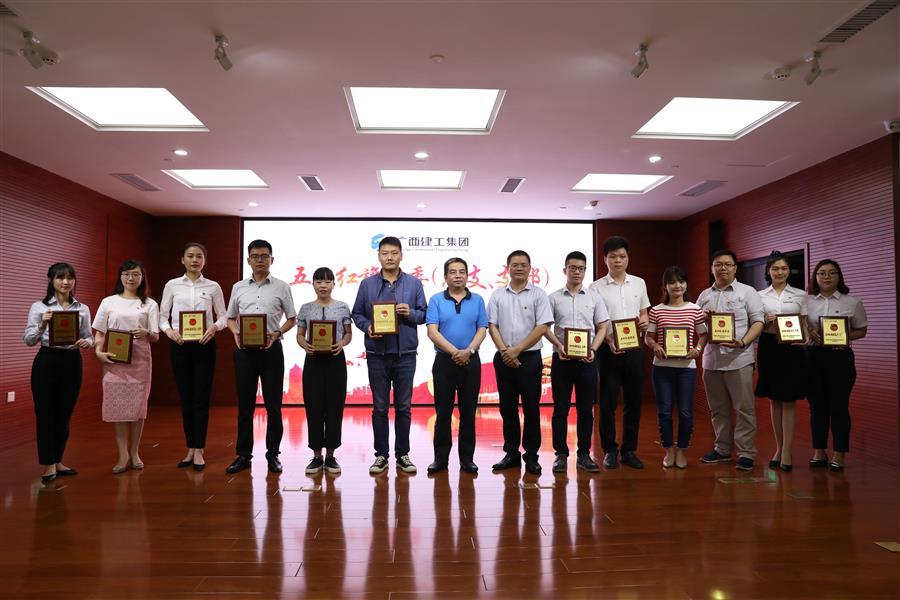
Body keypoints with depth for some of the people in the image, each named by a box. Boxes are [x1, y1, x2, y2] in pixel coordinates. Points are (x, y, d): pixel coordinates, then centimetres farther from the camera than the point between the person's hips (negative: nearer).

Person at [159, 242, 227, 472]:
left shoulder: (213, 287, 3)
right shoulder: (172, 285, 5)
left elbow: (223, 316, 3)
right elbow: (162, 315, 6)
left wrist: (214, 326, -17)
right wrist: (168, 330, -14)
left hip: (204, 345, -1)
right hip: (180, 345, 1)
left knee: (201, 398, -2)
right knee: (185, 398, 8)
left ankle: (198, 451, 5)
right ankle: (190, 449, 19)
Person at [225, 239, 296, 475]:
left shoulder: (281, 287, 3)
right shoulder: (239, 287, 10)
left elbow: (292, 318, 7)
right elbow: (230, 318, 16)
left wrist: (277, 333, -11)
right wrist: (235, 332, -5)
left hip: (271, 349, -2)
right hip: (244, 349, 2)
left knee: (273, 404, 3)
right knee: (244, 404, 6)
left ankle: (273, 454, 15)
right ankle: (243, 455, 16)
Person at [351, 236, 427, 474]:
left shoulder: (414, 284, 5)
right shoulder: (367, 284, 6)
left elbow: (424, 314, 6)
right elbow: (357, 314, 7)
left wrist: (410, 313, -14)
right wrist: (367, 327, -12)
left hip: (405, 353, 0)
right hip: (377, 353, 0)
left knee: (403, 407, 7)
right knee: (379, 407, 7)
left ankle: (403, 454, 19)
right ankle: (381, 455, 18)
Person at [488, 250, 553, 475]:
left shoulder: (538, 294, 0)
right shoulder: (497, 295, 8)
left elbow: (542, 327, -7)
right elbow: (492, 326, 4)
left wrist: (516, 350, -11)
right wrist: (504, 351, -9)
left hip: (529, 357, -2)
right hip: (504, 358, 3)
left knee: (531, 408, 2)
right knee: (507, 407, 9)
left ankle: (531, 456, 12)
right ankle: (511, 454, 20)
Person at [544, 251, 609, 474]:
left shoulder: (594, 298, 7)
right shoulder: (554, 298, 4)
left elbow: (602, 328, 7)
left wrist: (593, 349, -8)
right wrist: (559, 346, -12)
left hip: (586, 360, 1)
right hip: (561, 359, -1)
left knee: (586, 409, 6)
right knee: (560, 409, 3)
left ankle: (584, 455, 16)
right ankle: (561, 455, 12)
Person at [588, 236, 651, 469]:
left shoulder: (639, 283, 9)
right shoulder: (596, 287, -1)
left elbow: (644, 314, 15)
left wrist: (644, 323, -8)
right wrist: (608, 339, -19)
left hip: (634, 348, 3)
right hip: (608, 349, -3)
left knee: (633, 402, 8)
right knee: (608, 403, 2)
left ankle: (629, 450, 20)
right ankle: (610, 450, 15)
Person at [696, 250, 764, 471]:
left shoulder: (747, 292, 2)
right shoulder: (704, 295, 14)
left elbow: (758, 321, -4)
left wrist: (743, 342, -19)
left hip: (738, 359, -4)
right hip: (711, 359, 5)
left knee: (744, 408, -2)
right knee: (718, 409, 12)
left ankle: (746, 453, 6)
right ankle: (722, 449, 23)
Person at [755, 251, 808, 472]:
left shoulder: (800, 295, 5)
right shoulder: (760, 296, 7)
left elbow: (805, 324, 5)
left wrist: (804, 339, -15)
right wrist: (766, 321, -13)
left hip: (792, 348, -1)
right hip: (768, 347, 2)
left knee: (789, 400, -3)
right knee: (774, 400, 8)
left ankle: (787, 452, 0)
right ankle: (779, 448, 18)